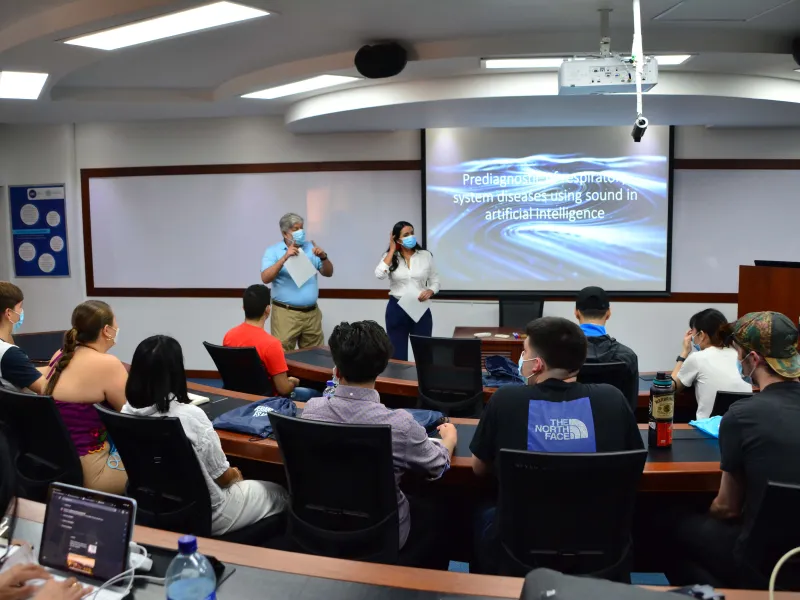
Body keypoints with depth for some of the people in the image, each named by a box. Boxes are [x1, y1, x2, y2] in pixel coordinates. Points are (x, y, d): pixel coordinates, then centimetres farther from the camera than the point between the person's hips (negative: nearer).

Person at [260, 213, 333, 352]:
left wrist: (324, 257, -11)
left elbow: (328, 273, 9)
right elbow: (265, 278, -14)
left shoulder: (311, 248, 10)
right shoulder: (273, 251, -1)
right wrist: (284, 258, -23)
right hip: (286, 314, -4)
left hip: (312, 313, 4)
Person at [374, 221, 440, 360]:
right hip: (396, 309, 0)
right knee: (397, 355, 5)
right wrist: (392, 250, -11)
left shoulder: (426, 255, 2)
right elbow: (379, 275, -18)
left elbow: (435, 281, 9)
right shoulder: (390, 257, 1)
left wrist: (430, 291, -14)